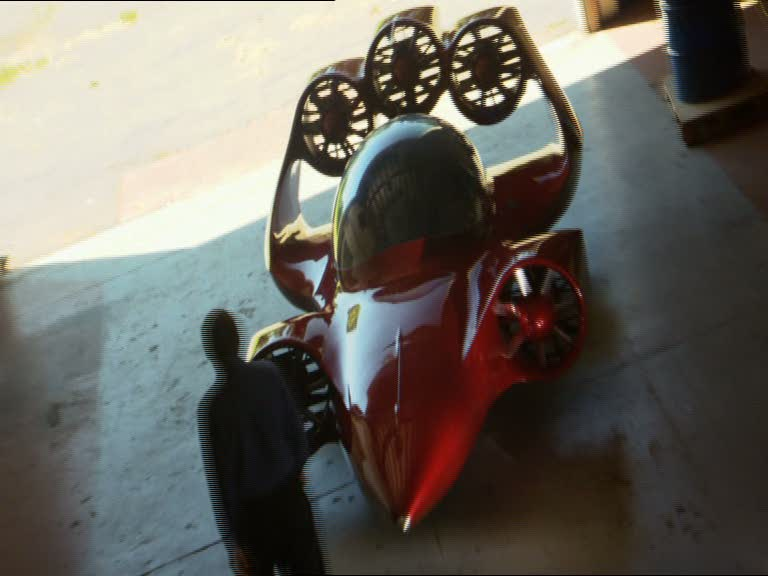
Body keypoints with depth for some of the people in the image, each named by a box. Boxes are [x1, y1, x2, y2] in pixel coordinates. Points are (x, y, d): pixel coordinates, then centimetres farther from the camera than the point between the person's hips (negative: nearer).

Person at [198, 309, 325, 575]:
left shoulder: (211, 405, -24)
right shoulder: (270, 373, -15)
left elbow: (219, 479, -19)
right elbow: (296, 428, -1)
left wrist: (231, 541, -9)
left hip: (251, 509, -3)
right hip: (289, 492, 3)